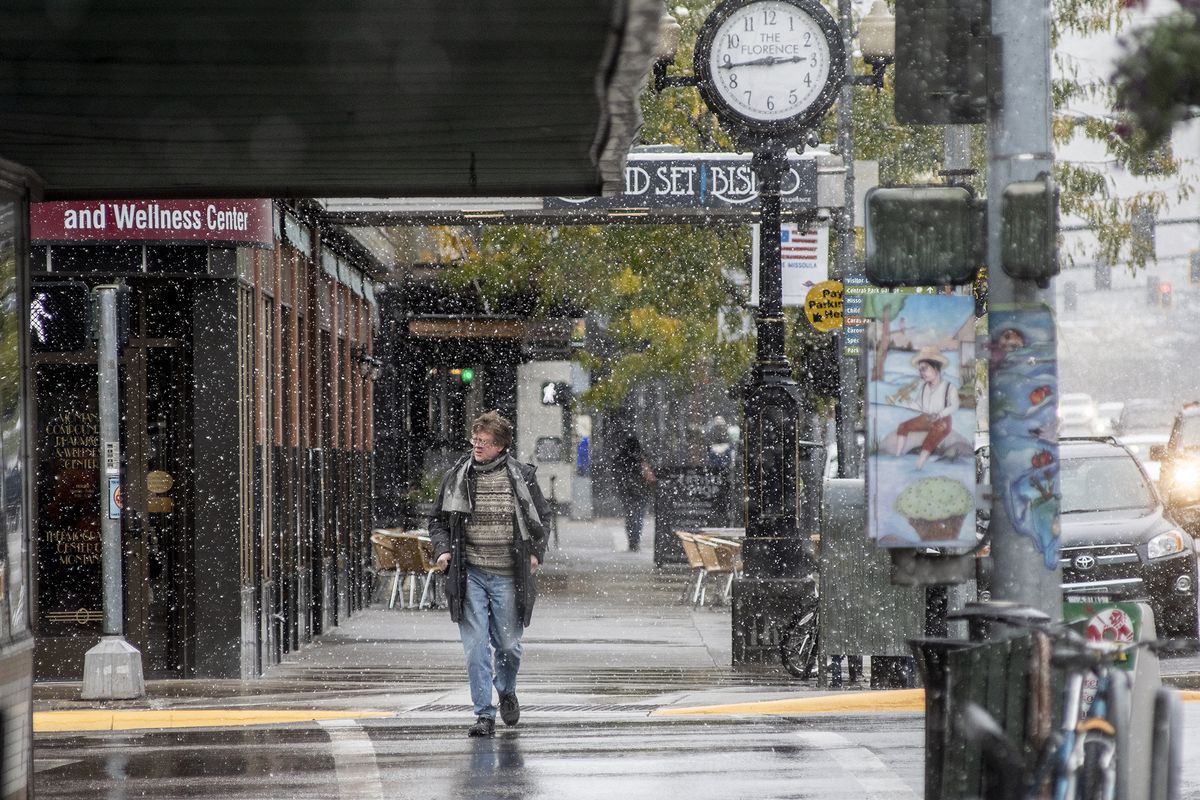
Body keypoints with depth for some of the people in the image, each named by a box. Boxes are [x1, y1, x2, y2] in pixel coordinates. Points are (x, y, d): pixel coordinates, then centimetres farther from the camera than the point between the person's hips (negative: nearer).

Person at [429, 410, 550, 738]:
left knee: (508, 644, 9)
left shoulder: (522, 476, 0)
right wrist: (442, 550, -4)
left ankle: (507, 692, 39)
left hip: (507, 576, 0)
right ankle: (484, 714, -1)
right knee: (475, 646, -6)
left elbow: (541, 517, 14)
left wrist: (536, 552, 2)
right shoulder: (456, 477, 2)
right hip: (469, 575, 0)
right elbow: (438, 521, 13)